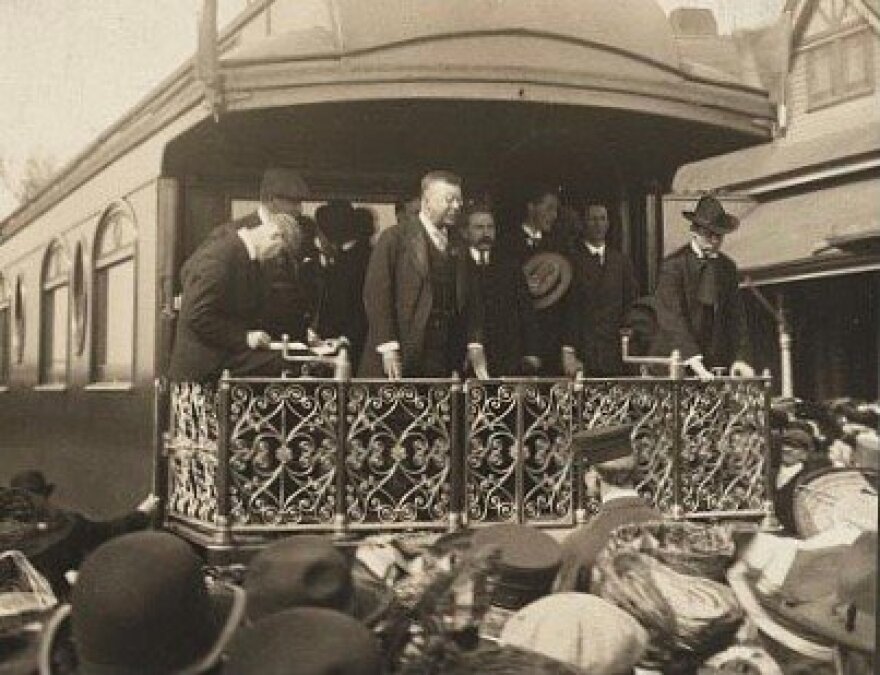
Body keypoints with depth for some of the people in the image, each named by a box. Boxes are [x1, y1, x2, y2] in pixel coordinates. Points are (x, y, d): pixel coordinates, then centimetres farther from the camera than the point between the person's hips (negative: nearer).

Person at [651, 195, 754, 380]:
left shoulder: (728, 267, 11)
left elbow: (736, 316, 10)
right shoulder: (673, 265, -7)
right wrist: (693, 360, -25)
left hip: (717, 362, 4)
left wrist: (739, 358, -3)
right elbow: (671, 317, -16)